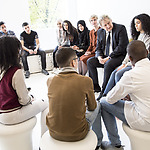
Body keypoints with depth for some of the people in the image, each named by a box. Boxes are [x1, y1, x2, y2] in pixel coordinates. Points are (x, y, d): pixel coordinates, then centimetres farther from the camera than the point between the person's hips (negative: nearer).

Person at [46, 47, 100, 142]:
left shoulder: (50, 80, -6)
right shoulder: (86, 81, -16)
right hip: (77, 135, -3)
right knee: (97, 105, 21)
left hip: (54, 133, 4)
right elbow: (92, 107, 1)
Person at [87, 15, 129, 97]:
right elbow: (98, 48, 12)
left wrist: (109, 57, -20)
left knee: (108, 64, -33)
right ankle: (95, 86, -3)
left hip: (119, 56, -6)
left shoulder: (120, 28, -8)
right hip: (104, 56, 6)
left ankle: (104, 91, -20)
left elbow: (121, 46, -15)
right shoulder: (100, 32, 10)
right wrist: (99, 57, -11)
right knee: (90, 61, -12)